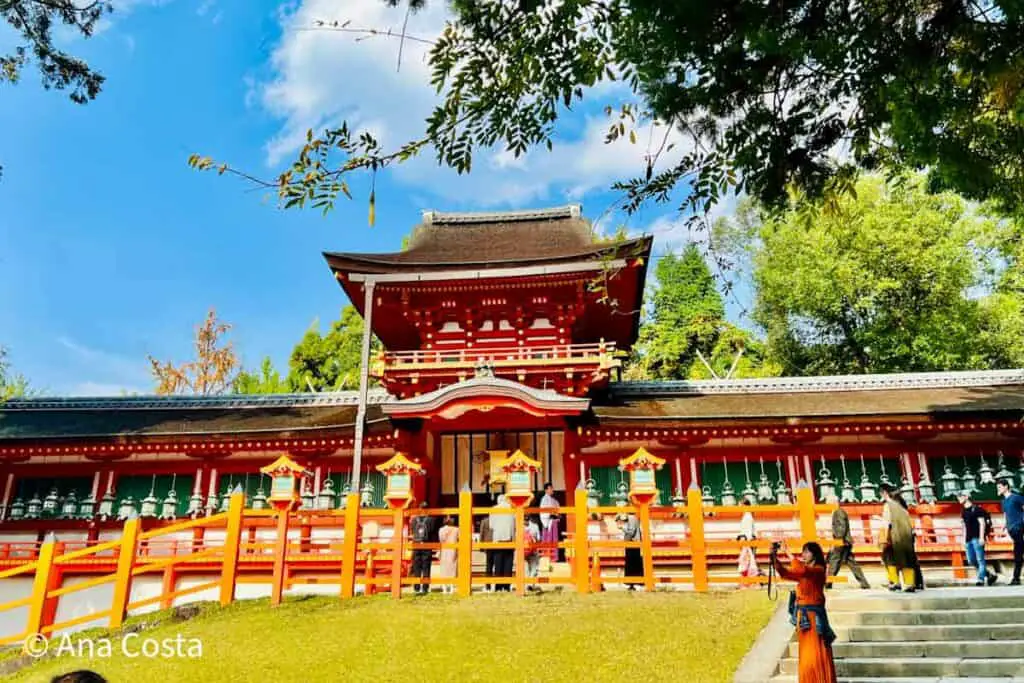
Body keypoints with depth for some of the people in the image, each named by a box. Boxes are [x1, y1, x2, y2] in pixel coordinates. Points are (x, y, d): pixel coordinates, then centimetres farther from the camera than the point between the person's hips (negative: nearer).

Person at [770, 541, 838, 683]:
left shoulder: (819, 570, -10)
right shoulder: (803, 572, 13)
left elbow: (800, 570, -30)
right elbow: (784, 573, 3)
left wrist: (788, 554, -23)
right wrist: (774, 557, -10)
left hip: (814, 616, -8)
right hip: (802, 616, 8)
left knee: (816, 654, -3)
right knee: (806, 655, 13)